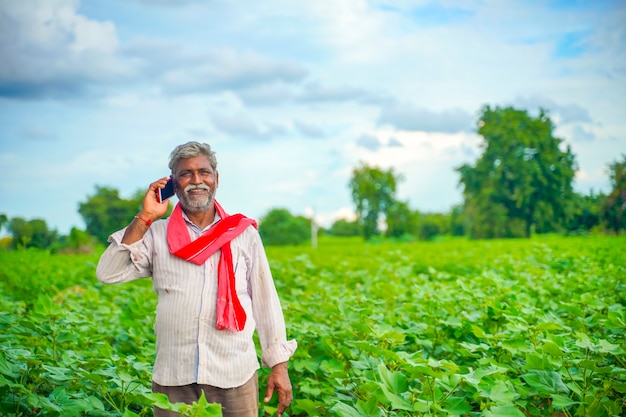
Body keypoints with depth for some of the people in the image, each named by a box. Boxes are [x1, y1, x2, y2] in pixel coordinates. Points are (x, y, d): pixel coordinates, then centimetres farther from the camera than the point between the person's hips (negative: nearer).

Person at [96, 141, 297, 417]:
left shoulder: (243, 234, 5)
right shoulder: (157, 234, 5)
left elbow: (265, 301, 6)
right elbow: (107, 274, -5)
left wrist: (279, 364, 2)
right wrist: (144, 218, -8)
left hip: (235, 376, 0)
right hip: (173, 378, 1)